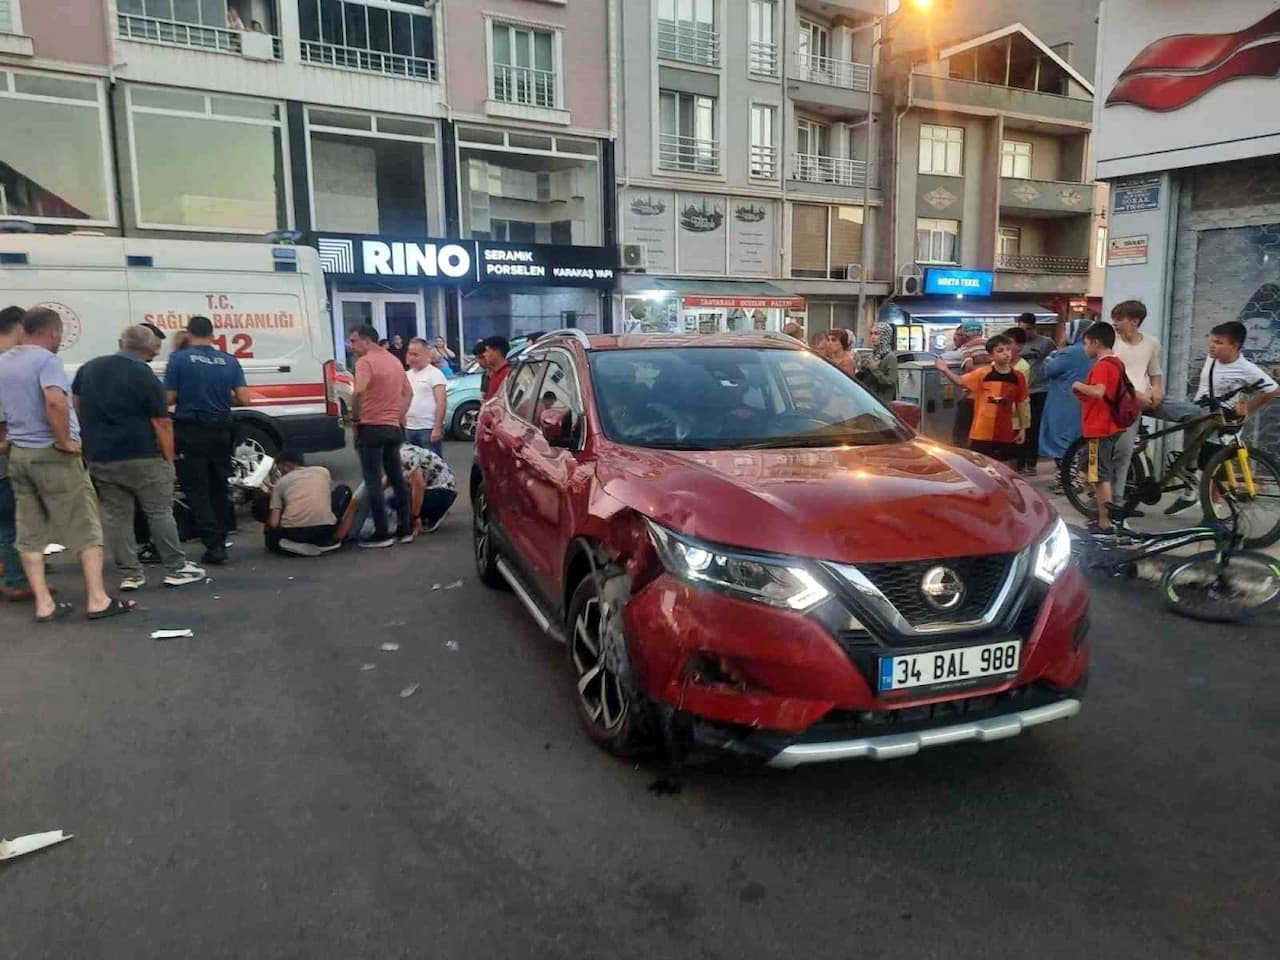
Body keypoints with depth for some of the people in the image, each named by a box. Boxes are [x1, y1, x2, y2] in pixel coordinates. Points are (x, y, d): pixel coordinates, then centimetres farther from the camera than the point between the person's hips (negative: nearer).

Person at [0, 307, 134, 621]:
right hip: (52, 455, -7)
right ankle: (97, 600, 0)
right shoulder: (46, 360, -12)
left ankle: (44, 604, 9)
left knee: (30, 533, 9)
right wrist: (64, 440, -21)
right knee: (85, 529, 0)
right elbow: (55, 401, -30)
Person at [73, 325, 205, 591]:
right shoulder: (145, 376, -12)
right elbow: (162, 424, -13)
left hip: (99, 457, 5)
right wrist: (168, 459, -7)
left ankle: (130, 574, 11)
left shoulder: (88, 369, 7)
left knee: (115, 516, 9)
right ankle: (177, 569, 7)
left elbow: (77, 407, 18)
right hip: (141, 457, -5)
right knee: (160, 512, 3)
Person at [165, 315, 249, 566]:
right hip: (221, 430, 4)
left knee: (197, 490, 0)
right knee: (219, 487, 16)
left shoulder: (179, 359, -6)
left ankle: (214, 545, -8)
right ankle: (220, 539, 23)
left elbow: (169, 399, -6)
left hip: (191, 431, -3)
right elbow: (243, 399, 0)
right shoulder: (229, 361, 3)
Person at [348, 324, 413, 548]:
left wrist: (355, 418, -14)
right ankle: (405, 529, 16)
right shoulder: (394, 361, 14)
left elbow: (359, 392, -27)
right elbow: (408, 393, 20)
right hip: (393, 428, 8)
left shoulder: (366, 361, -12)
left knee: (373, 482, -3)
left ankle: (381, 533, -2)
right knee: (397, 479, 12)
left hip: (372, 428, -8)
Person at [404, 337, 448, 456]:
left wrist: (437, 428, -19)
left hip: (429, 428, -7)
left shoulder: (434, 374, -7)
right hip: (409, 428, 7)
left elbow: (441, 402, -13)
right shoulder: (407, 375, 13)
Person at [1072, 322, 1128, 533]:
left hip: (1100, 428, -10)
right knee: (1106, 474, 17)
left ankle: (1104, 522, -1)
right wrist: (1085, 395, 11)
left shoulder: (1102, 365, -18)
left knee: (1100, 476, -4)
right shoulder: (1117, 363, 12)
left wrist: (1079, 385, -17)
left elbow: (1099, 392, -33)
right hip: (1112, 426, 10)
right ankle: (1106, 516, 26)